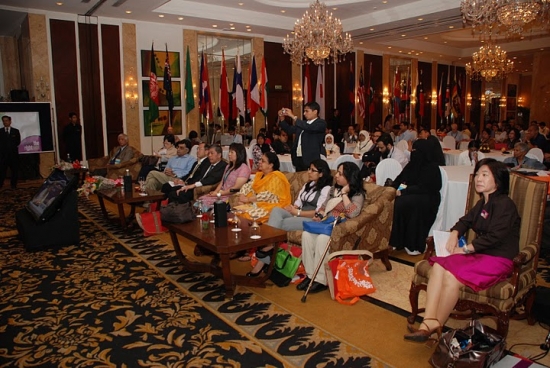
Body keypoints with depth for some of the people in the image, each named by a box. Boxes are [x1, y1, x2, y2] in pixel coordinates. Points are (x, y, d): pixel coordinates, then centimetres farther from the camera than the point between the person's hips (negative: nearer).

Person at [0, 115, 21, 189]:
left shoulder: (16, 131, 8)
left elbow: (18, 142, 4)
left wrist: (12, 146, -3)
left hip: (13, 153, 1)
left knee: (14, 170, 4)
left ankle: (13, 185, 12)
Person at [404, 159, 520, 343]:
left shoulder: (504, 204, -12)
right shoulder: (483, 203, 18)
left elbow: (494, 237, -20)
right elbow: (465, 220, 19)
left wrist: (465, 249, -15)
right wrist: (454, 234, -4)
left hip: (498, 259, -8)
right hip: (479, 253, 8)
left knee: (451, 277, -28)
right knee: (438, 267, -17)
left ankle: (435, 327, -12)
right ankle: (429, 321, -27)